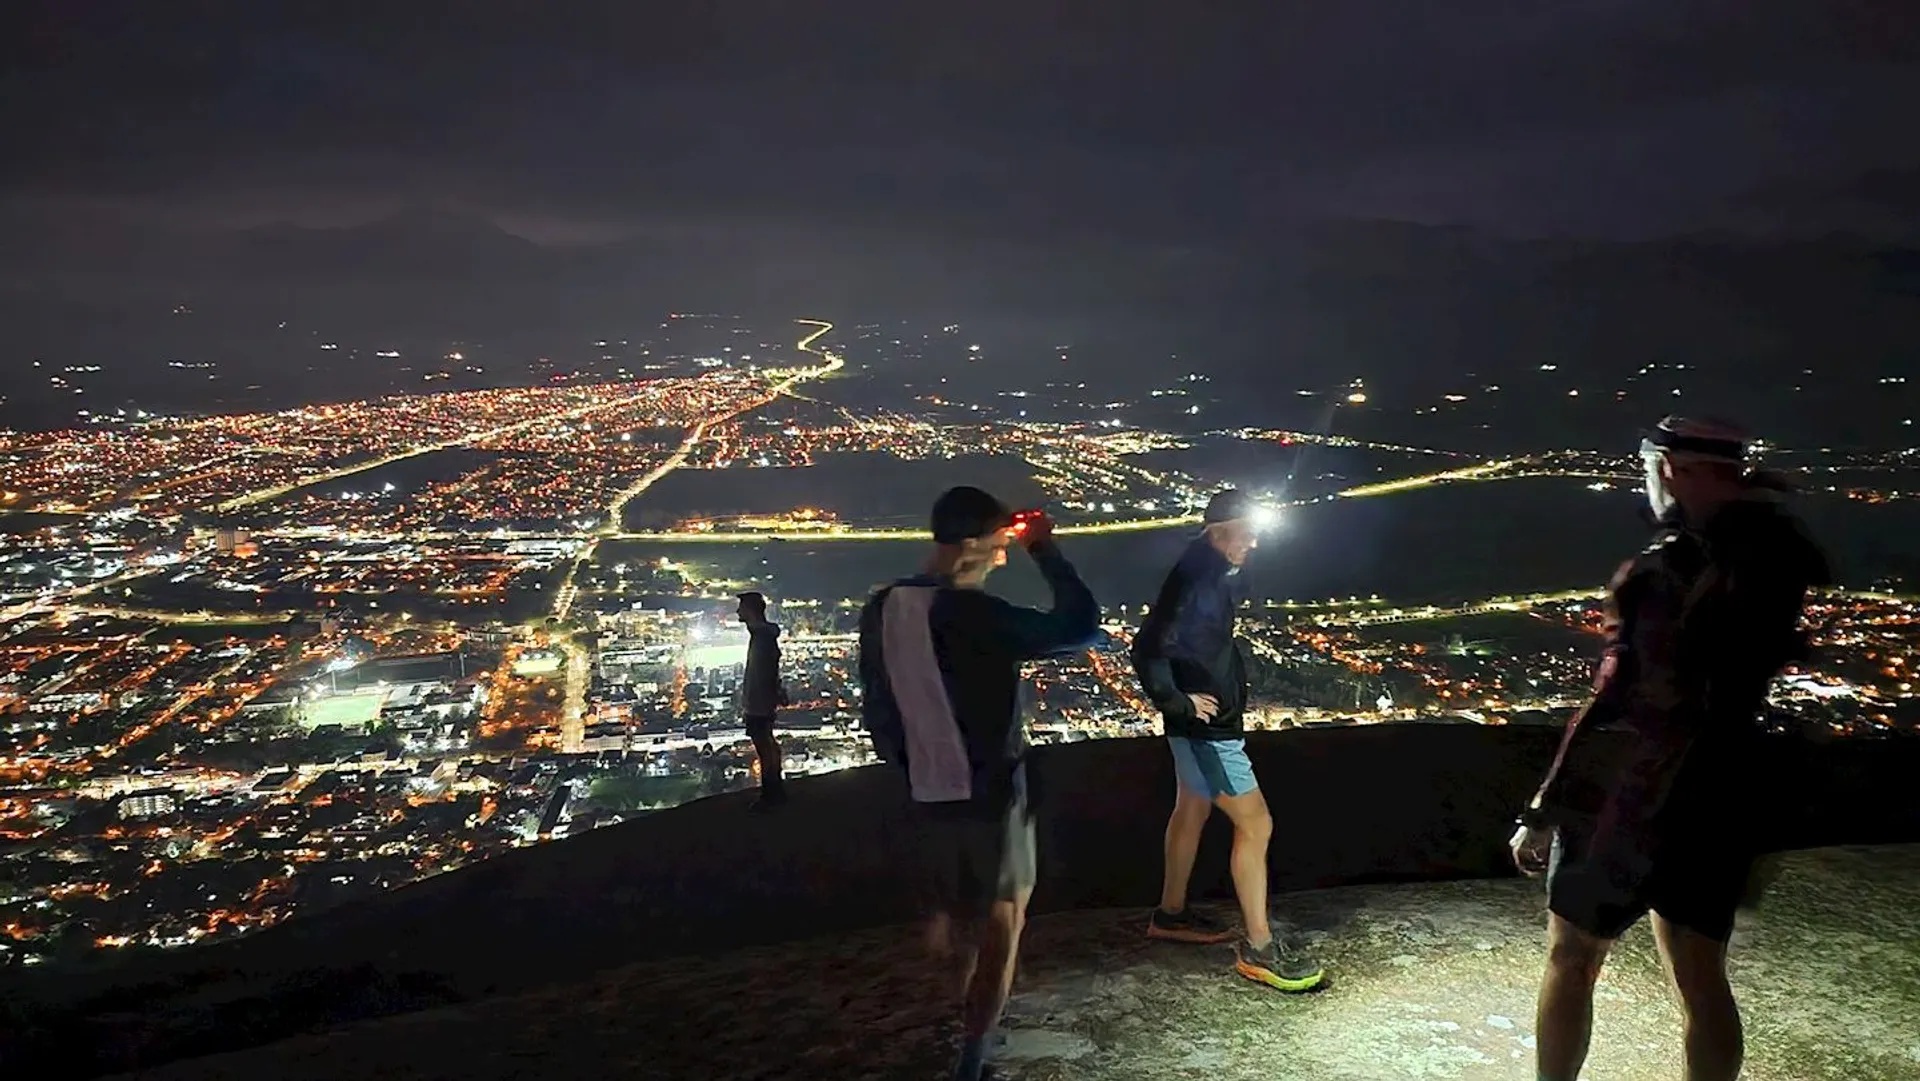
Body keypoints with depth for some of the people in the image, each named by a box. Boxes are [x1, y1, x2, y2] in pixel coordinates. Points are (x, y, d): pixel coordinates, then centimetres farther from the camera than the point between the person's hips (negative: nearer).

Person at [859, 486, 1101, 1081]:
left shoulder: (882, 610, -2)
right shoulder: (975, 614, -24)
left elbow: (876, 708, 7)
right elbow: (1082, 627, -20)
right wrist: (1045, 548, -13)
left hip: (929, 791, 6)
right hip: (991, 793, -6)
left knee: (949, 908, 24)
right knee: (1001, 923, 7)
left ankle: (964, 1015, 39)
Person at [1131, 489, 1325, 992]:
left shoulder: (1216, 575, 5)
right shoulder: (1192, 580, -24)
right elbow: (1148, 650, -28)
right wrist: (1178, 701, -19)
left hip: (1207, 722, 10)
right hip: (1205, 725, -10)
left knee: (1191, 811, 21)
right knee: (1255, 825, -6)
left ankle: (1171, 913, 37)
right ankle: (1259, 949, 3)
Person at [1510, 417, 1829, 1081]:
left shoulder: (1664, 572, -20)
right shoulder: (1781, 562, -2)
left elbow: (1617, 700, -21)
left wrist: (1544, 811, -14)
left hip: (1629, 798, -6)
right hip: (1725, 795, 6)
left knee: (1571, 960, 11)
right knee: (1701, 977, 16)